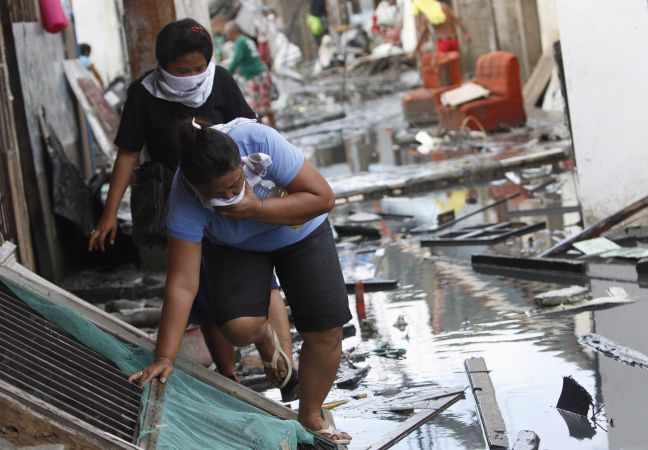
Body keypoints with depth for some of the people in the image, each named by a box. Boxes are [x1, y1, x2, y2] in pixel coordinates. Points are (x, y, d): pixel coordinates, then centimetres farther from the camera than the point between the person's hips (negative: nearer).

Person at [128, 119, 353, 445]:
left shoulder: (260, 142, -38)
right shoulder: (184, 204, -35)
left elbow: (323, 197, -31)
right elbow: (182, 284, -32)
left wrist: (256, 209, -40)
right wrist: (165, 358, -35)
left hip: (299, 232, 0)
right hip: (238, 248, 0)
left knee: (325, 332, -7)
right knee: (238, 326, -24)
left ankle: (310, 417, 18)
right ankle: (264, 334, 16)